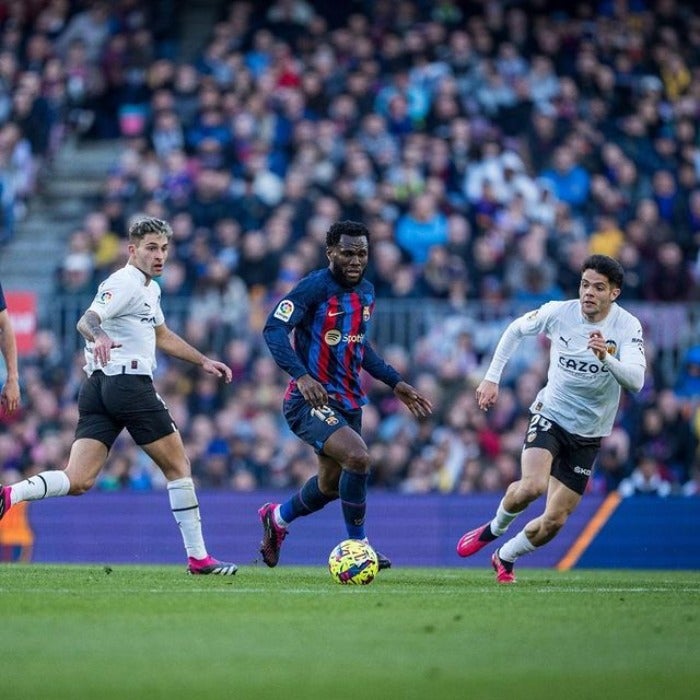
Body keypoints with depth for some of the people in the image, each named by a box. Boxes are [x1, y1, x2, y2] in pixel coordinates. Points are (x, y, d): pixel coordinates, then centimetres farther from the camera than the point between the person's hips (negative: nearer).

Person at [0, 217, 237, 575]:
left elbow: (162, 336, 37)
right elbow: (87, 320, -24)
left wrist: (203, 362, 33)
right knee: (178, 466, 4)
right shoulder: (125, 283, -9)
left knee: (77, 481, -4)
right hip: (129, 381, -9)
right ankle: (198, 557, 9)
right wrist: (99, 337, -46)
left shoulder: (149, 288, 23)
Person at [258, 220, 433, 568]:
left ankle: (277, 517, 46)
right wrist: (302, 376, -34)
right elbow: (273, 328, -21)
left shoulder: (366, 292, 10)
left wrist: (396, 383, 18)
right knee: (358, 457, -27)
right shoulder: (315, 286, -15)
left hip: (348, 402, 8)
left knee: (331, 485, 17)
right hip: (311, 400, -8)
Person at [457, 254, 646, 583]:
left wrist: (606, 358, -46)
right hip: (550, 416, -1)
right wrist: (492, 377, 4)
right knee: (532, 485, -29)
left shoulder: (627, 327, -15)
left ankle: (504, 557, 30)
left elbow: (635, 380, -28)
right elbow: (516, 330, 8)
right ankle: (494, 528, 1)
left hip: (588, 436, 1)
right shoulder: (559, 312, -11)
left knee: (554, 521, 2)